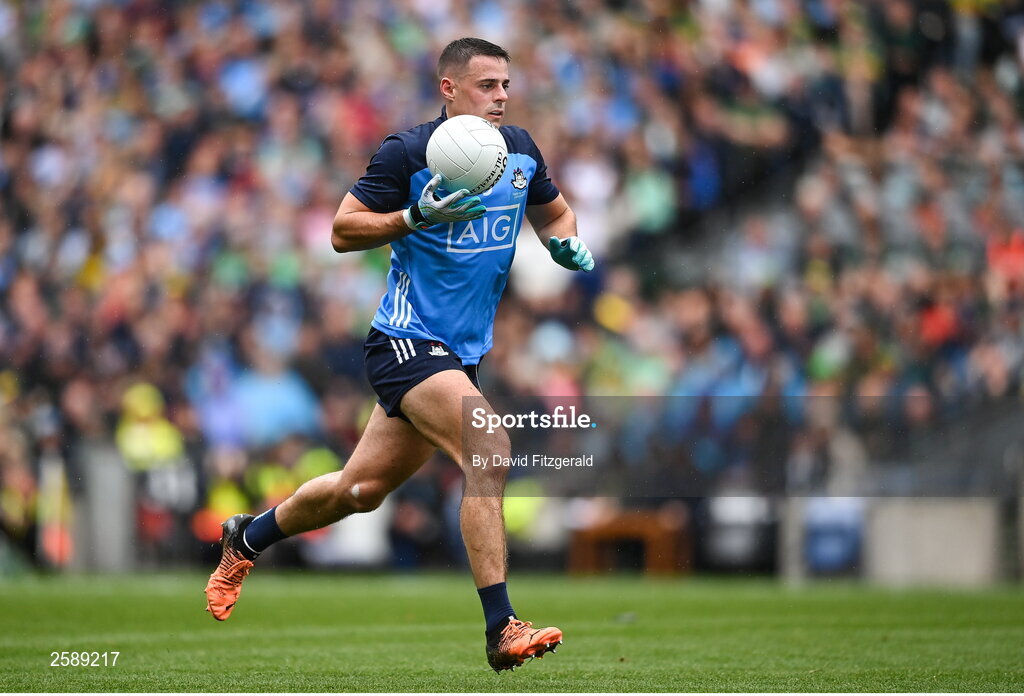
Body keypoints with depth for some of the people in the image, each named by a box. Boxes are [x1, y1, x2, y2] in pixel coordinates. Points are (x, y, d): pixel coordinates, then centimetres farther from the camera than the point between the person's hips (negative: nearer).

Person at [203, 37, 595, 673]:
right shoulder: (408, 153, -12)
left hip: (461, 353, 7)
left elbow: (552, 211, 24)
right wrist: (416, 217, -24)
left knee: (361, 489, 15)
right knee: (490, 448, -26)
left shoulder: (520, 150, 7)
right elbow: (343, 232, -9)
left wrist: (568, 243, 2)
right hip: (407, 341, -7)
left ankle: (246, 538, 41)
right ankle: (502, 630, -25)